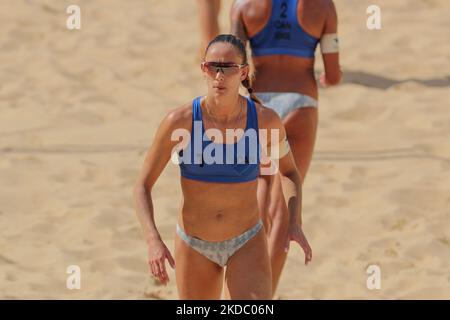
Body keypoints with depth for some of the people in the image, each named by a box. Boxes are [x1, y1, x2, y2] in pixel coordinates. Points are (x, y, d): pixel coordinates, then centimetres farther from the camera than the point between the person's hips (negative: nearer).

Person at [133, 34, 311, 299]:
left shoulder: (266, 120, -13)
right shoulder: (179, 121, -17)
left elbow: (290, 171, 8)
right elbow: (143, 186, -9)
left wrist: (296, 223, -7)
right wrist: (153, 241, -23)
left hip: (247, 244, 0)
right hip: (194, 247, 1)